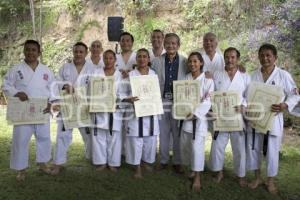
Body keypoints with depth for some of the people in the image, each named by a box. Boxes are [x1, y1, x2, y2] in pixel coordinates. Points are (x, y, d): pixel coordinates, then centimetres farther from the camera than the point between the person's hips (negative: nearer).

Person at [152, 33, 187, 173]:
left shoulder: (185, 62, 0)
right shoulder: (157, 61, 2)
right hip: (162, 102, 1)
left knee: (178, 134, 8)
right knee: (163, 134, 10)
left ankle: (177, 162, 22)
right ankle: (163, 160, 25)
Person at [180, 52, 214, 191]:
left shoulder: (207, 79, -6)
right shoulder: (185, 78, 6)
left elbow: (208, 101, -12)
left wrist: (194, 113, -20)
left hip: (200, 116, -5)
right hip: (185, 115, 5)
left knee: (197, 146, -9)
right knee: (185, 145, 11)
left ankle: (197, 177, 7)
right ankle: (193, 170, 32)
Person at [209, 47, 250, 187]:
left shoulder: (245, 77, 5)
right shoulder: (216, 75, 5)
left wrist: (242, 106, -15)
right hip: (220, 117, 0)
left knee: (239, 147, 7)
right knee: (217, 145, 6)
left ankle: (240, 175, 25)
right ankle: (219, 172, 27)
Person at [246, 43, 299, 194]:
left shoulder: (283, 75, -7)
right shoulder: (254, 75, 3)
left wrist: (285, 105, -22)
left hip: (273, 118, -3)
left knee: (272, 151, 7)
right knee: (253, 148, 11)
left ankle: (270, 181, 28)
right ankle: (257, 177, 31)